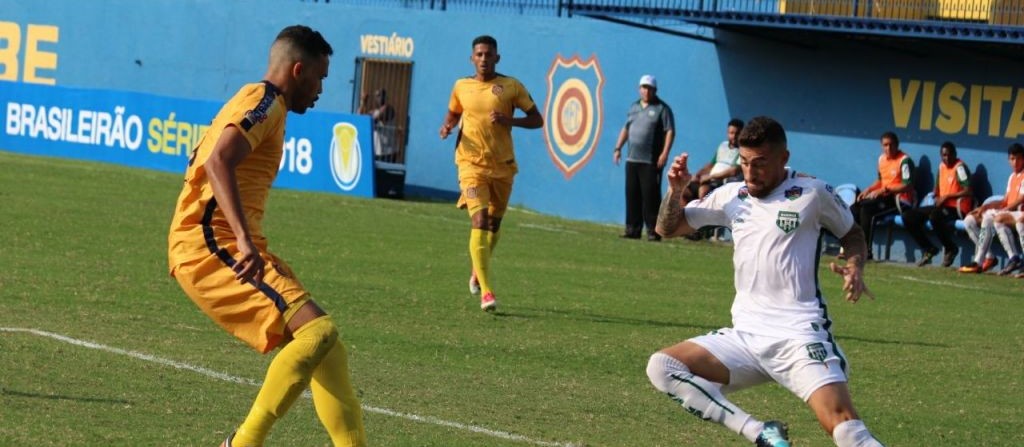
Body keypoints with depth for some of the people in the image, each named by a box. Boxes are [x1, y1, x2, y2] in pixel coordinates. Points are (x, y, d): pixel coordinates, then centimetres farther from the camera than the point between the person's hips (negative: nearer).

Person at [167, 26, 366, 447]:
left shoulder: (251, 102, 24)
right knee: (317, 331, -22)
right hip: (211, 247, -11)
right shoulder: (265, 102, -7)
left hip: (219, 248, 11)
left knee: (323, 343, 8)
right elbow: (218, 162, -24)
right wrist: (245, 240, -35)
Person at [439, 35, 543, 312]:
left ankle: (478, 271, 45)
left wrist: (509, 120, -17)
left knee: (494, 223, 16)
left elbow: (537, 120, 0)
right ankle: (486, 291, -22)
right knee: (479, 222, -17)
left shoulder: (511, 87, -2)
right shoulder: (461, 87, 4)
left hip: (503, 166, 1)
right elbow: (453, 113, 22)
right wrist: (448, 126, -2)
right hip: (472, 164, -1)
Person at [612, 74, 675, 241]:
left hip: (651, 161, -6)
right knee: (632, 194, 6)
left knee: (651, 195, -9)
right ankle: (633, 228, 11)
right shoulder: (634, 107, 18)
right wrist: (618, 148, 14)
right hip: (632, 159, 6)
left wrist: (665, 153, -17)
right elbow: (626, 129, 24)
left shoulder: (662, 108, -1)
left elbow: (670, 131, -8)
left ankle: (653, 230, -7)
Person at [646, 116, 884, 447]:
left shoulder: (811, 193, -2)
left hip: (799, 336, -5)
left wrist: (855, 269, -8)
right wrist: (675, 190, 0)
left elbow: (852, 233, 13)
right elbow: (667, 229, 19)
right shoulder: (731, 196, 11)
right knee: (661, 367, -14)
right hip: (745, 337, 5)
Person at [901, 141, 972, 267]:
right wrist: (937, 198, 3)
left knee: (935, 216, -40)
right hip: (942, 207, 8)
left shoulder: (960, 167, -10)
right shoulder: (942, 166, 14)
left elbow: (968, 191, -20)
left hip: (957, 208, -8)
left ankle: (950, 248, -16)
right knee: (908, 216, -2)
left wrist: (947, 196, -17)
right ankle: (929, 249, 4)